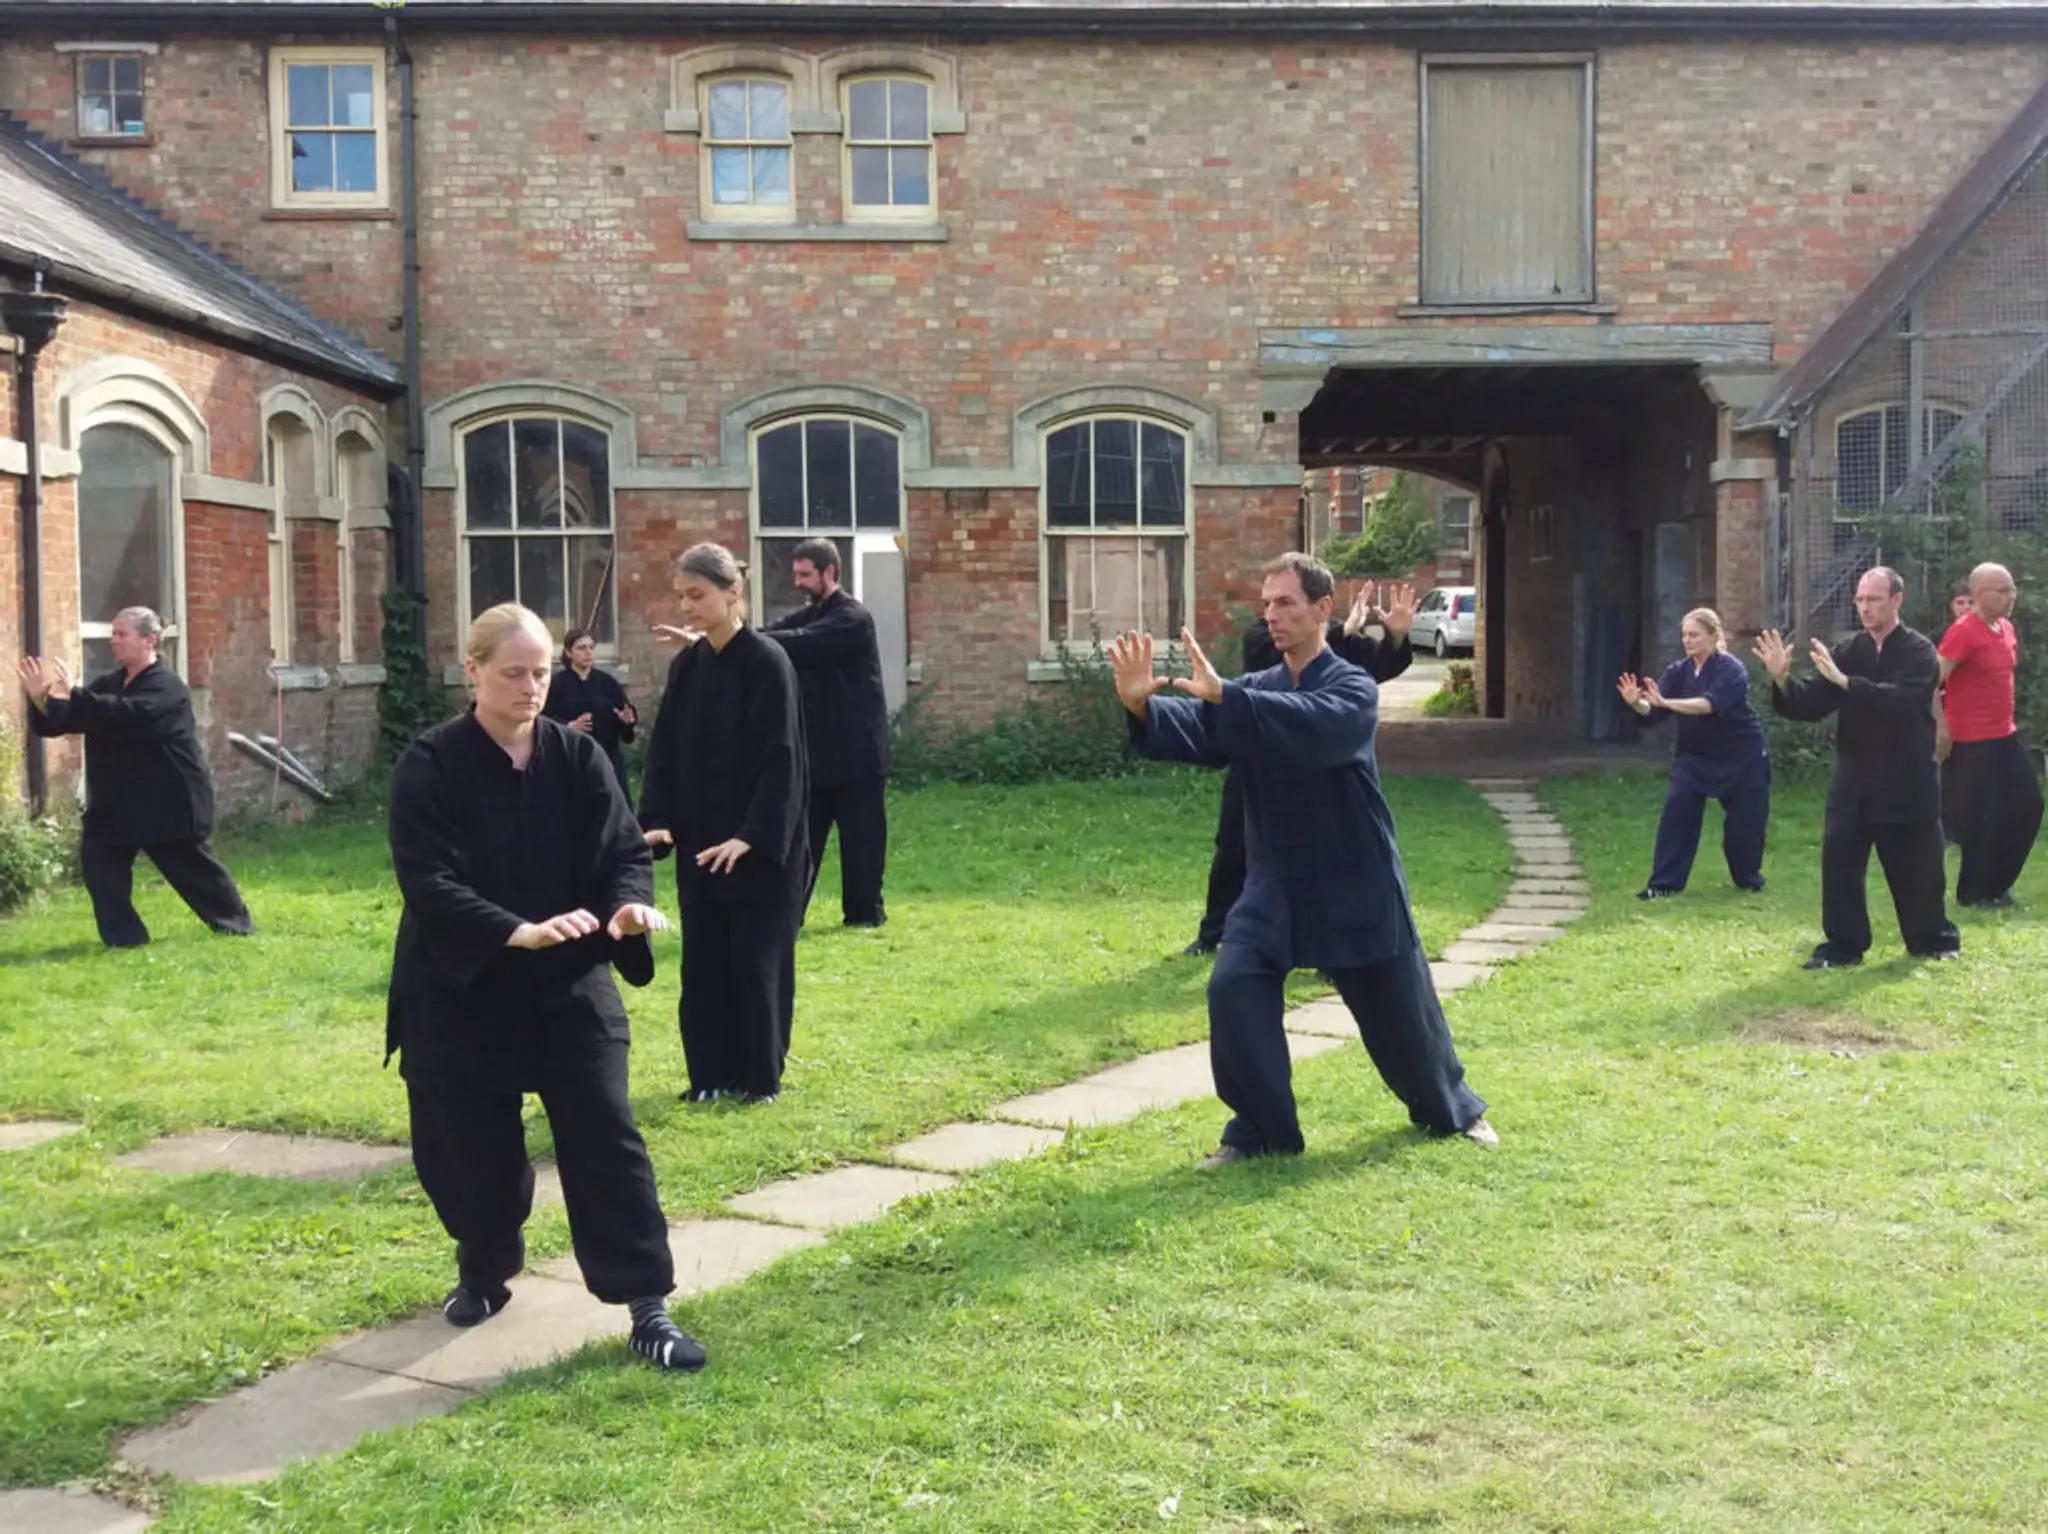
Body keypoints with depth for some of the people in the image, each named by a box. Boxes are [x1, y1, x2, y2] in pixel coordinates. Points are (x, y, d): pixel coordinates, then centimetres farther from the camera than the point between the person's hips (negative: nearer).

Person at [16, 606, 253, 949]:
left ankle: (235, 923, 23)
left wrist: (72, 694, -31)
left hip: (170, 798, -7)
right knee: (97, 858, -5)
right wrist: (42, 698, -14)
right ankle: (124, 934, 4)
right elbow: (56, 722, 7)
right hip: (118, 799, 7)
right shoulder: (108, 684, 9)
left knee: (193, 866, 3)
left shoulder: (166, 686, -15)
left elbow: (127, 714, -32)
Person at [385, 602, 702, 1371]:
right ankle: (484, 1272, 38)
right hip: (463, 990, -2)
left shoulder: (578, 756, -1)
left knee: (606, 1136, -3)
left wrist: (628, 906, -26)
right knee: (473, 1146, 10)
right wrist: (516, 933, -33)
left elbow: (624, 850, -3)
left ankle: (648, 1307, 2)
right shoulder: (430, 766, -11)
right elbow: (429, 881, -19)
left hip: (571, 983, 2)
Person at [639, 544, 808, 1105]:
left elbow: (780, 759, -16)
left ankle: (761, 1077, 14)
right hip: (700, 844, 6)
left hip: (761, 846, -6)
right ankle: (713, 1075, 18)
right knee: (703, 964, 8)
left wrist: (753, 835, -23)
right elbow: (664, 753, 7)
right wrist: (657, 822, -6)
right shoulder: (685, 666, 7)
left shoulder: (767, 662, -12)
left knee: (756, 963, 1)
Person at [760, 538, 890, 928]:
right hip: (817, 748, 8)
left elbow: (800, 644, -27)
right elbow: (776, 633, -3)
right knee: (801, 832, 8)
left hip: (854, 750, -8)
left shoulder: (853, 619, -14)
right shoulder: (809, 615, 13)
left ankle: (864, 911, 11)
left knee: (860, 834, 1)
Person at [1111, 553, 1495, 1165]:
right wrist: (1142, 706, -33)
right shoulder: (1254, 691, 4)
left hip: (1358, 884, -4)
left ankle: (1454, 1110, 39)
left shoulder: (1352, 689, -12)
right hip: (1276, 884, 4)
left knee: (1401, 1011, 10)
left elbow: (1310, 726, -35)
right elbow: (1194, 735, -12)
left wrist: (1224, 696, -45)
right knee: (1233, 990, -15)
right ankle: (1262, 1131, 2)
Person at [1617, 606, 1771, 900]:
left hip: (1740, 757, -4)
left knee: (1744, 821, 3)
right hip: (1695, 755, 4)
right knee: (1676, 811, -12)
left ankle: (1748, 878, 30)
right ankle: (1664, 883, -8)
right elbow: (1655, 713, -13)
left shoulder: (1731, 670, -19)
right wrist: (1637, 703, -36)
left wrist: (1665, 702, -48)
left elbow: (1711, 704, -37)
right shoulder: (1678, 671, -3)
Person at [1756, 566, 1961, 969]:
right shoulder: (1847, 651, 5)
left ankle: (1934, 939, 28)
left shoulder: (1918, 652, -8)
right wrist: (1782, 680, -19)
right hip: (1854, 781, 3)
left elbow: (1900, 700, -26)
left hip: (1906, 782, -3)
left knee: (1917, 868, 8)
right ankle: (1843, 944, 9)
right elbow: (1811, 705, -1)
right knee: (1839, 862, -3)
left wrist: (1844, 681, -34)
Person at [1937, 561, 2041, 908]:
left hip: (2004, 736, 9)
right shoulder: (1963, 632, -16)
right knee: (1980, 818, -2)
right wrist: (1941, 730, -20)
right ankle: (1974, 892, 14)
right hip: (1970, 741, -9)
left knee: (2028, 806, 10)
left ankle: (1995, 884, 22)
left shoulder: (2007, 629, 10)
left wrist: (2007, 720, 19)